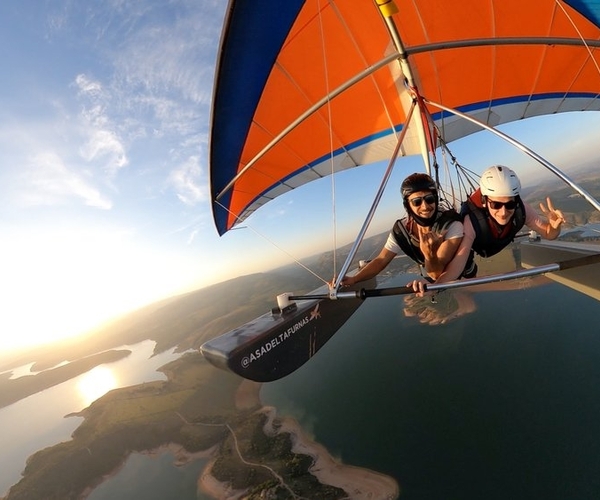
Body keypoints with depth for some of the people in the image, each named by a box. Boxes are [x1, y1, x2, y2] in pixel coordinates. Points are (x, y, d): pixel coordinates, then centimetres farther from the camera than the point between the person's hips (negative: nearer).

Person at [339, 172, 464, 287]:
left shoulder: (452, 224, -26)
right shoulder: (401, 230, -16)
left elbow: (437, 274, -29)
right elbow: (381, 260, -12)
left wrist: (430, 254, -49)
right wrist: (353, 279, -26)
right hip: (434, 282, 2)